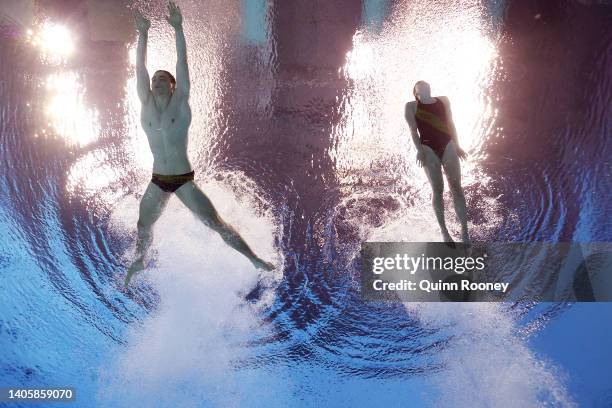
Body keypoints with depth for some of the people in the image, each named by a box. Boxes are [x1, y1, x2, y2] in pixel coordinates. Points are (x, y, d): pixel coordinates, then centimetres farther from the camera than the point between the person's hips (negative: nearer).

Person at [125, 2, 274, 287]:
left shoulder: (180, 103, -6)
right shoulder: (147, 105, 2)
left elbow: (182, 64, -11)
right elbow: (140, 69, -2)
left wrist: (178, 28, -15)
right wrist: (143, 34, -6)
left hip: (184, 180, -4)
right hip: (157, 181, 4)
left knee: (216, 224, -3)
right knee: (143, 225, 19)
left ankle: (254, 258, 7)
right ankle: (139, 261, 46)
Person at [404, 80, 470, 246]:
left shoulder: (443, 100, 17)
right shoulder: (411, 106, 9)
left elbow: (450, 124, 18)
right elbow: (413, 130, 1)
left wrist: (456, 145, 12)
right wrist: (419, 150, -11)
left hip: (447, 145, 2)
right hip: (428, 148, -2)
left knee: (456, 188, -4)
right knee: (438, 190, -3)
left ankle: (465, 230, -3)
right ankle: (444, 230, 5)